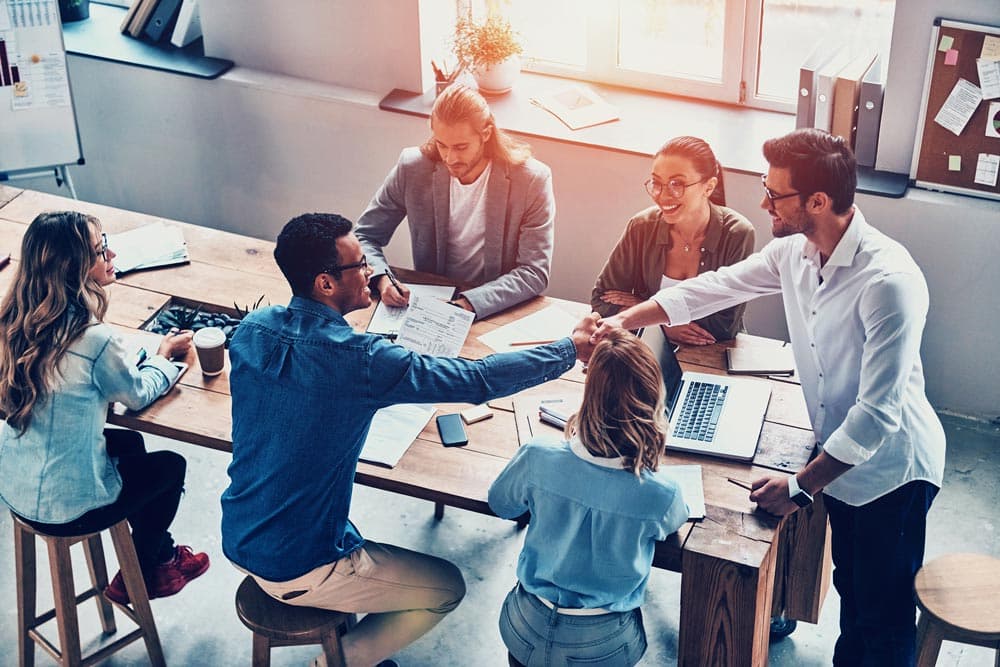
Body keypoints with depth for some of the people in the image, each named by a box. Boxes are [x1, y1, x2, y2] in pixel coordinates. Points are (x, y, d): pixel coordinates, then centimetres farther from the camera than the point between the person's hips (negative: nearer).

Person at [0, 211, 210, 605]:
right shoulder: (93, 340, -29)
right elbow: (139, 393, -8)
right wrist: (164, 355, 10)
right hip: (66, 507, -7)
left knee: (130, 443, 30)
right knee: (170, 467, 19)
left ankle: (161, 552, 47)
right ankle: (135, 581, 39)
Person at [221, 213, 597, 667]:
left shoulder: (252, 329, -7)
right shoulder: (362, 361, -27)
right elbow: (479, 380, -20)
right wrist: (571, 349, -7)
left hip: (236, 540, 7)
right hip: (295, 572, -7)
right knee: (446, 588, 11)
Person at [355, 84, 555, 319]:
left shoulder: (532, 180, -10)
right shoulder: (412, 168, -3)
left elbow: (535, 272, -10)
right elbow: (363, 236, 9)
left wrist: (469, 304, -24)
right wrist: (381, 279, -13)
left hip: (501, 311, -2)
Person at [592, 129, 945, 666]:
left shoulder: (888, 281, -31)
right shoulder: (794, 250, -7)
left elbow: (878, 413, -31)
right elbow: (715, 287, 7)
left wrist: (802, 486, -26)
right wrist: (627, 319, 2)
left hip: (891, 470, -7)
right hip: (841, 455, 7)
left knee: (884, 623, 9)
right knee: (850, 588, 26)